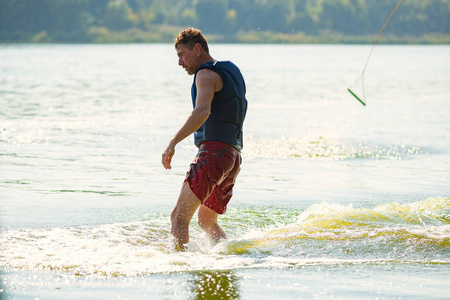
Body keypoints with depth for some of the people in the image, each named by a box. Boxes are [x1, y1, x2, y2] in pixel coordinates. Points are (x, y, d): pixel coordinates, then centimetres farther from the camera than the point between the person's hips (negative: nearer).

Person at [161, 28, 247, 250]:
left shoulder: (206, 74, -6)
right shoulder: (230, 72, 23)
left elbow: (202, 112, -24)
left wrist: (173, 143, -29)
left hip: (214, 151, -10)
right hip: (233, 157, 10)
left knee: (179, 216, -14)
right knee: (206, 221, 20)